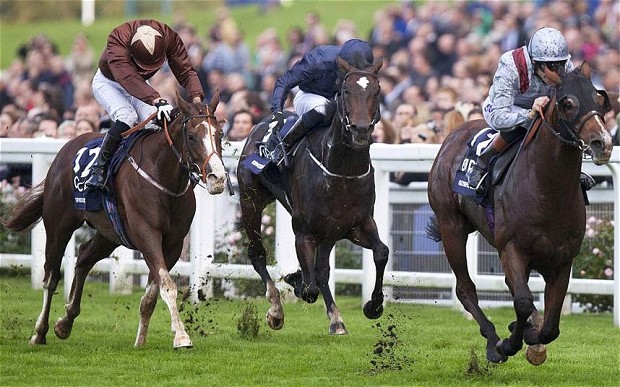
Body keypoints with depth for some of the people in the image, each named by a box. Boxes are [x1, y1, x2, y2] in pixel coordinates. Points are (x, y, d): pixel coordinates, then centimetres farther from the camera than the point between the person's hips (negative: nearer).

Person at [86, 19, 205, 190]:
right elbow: (128, 79, -54)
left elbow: (185, 72, -25)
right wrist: (157, 100, -66)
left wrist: (196, 99, -44)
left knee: (156, 121, -19)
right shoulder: (117, 40, -42)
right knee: (127, 118, -30)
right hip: (108, 82, -4)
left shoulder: (169, 37, -28)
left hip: (140, 83, 5)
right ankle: (98, 168, -22)